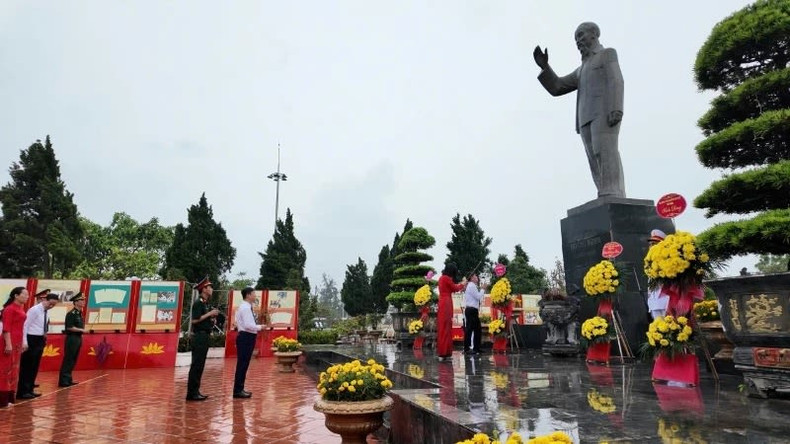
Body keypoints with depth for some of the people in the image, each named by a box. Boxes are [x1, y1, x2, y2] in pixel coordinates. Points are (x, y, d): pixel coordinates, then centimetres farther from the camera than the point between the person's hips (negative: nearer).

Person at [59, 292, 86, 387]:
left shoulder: (79, 313, 14)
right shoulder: (71, 314, -14)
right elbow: (70, 327, -21)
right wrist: (81, 330, -14)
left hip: (78, 338, 9)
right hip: (72, 339, -9)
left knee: (73, 361, 13)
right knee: (68, 360, -5)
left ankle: (68, 380, 20)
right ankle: (63, 381, 1)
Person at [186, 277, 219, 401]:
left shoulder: (204, 303, 16)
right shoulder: (198, 303, -12)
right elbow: (194, 320, -22)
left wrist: (212, 317, 4)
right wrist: (209, 314, -17)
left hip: (204, 337, 10)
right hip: (199, 336, -10)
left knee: (200, 365, 12)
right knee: (196, 365, -5)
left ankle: (195, 391, 18)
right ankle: (192, 393, 0)